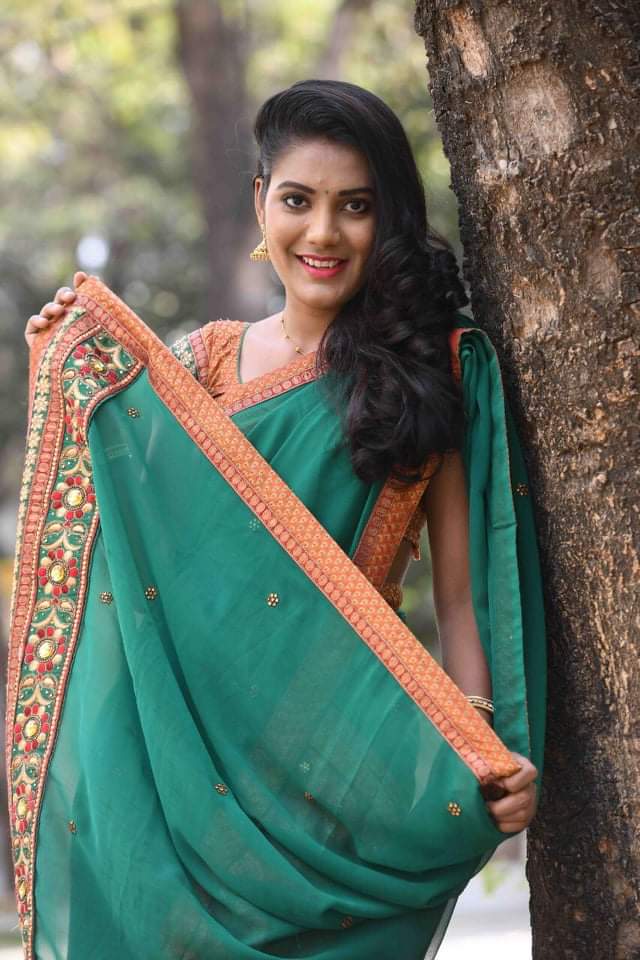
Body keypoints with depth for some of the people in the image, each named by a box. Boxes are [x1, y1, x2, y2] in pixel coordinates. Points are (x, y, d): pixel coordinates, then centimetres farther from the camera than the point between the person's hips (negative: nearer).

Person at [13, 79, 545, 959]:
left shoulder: (434, 367, 1)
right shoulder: (199, 366, 10)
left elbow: (462, 592, -4)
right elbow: (108, 531, 7)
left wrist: (483, 749, -17)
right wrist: (74, 376, 3)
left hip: (340, 768, -3)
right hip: (178, 747, 3)